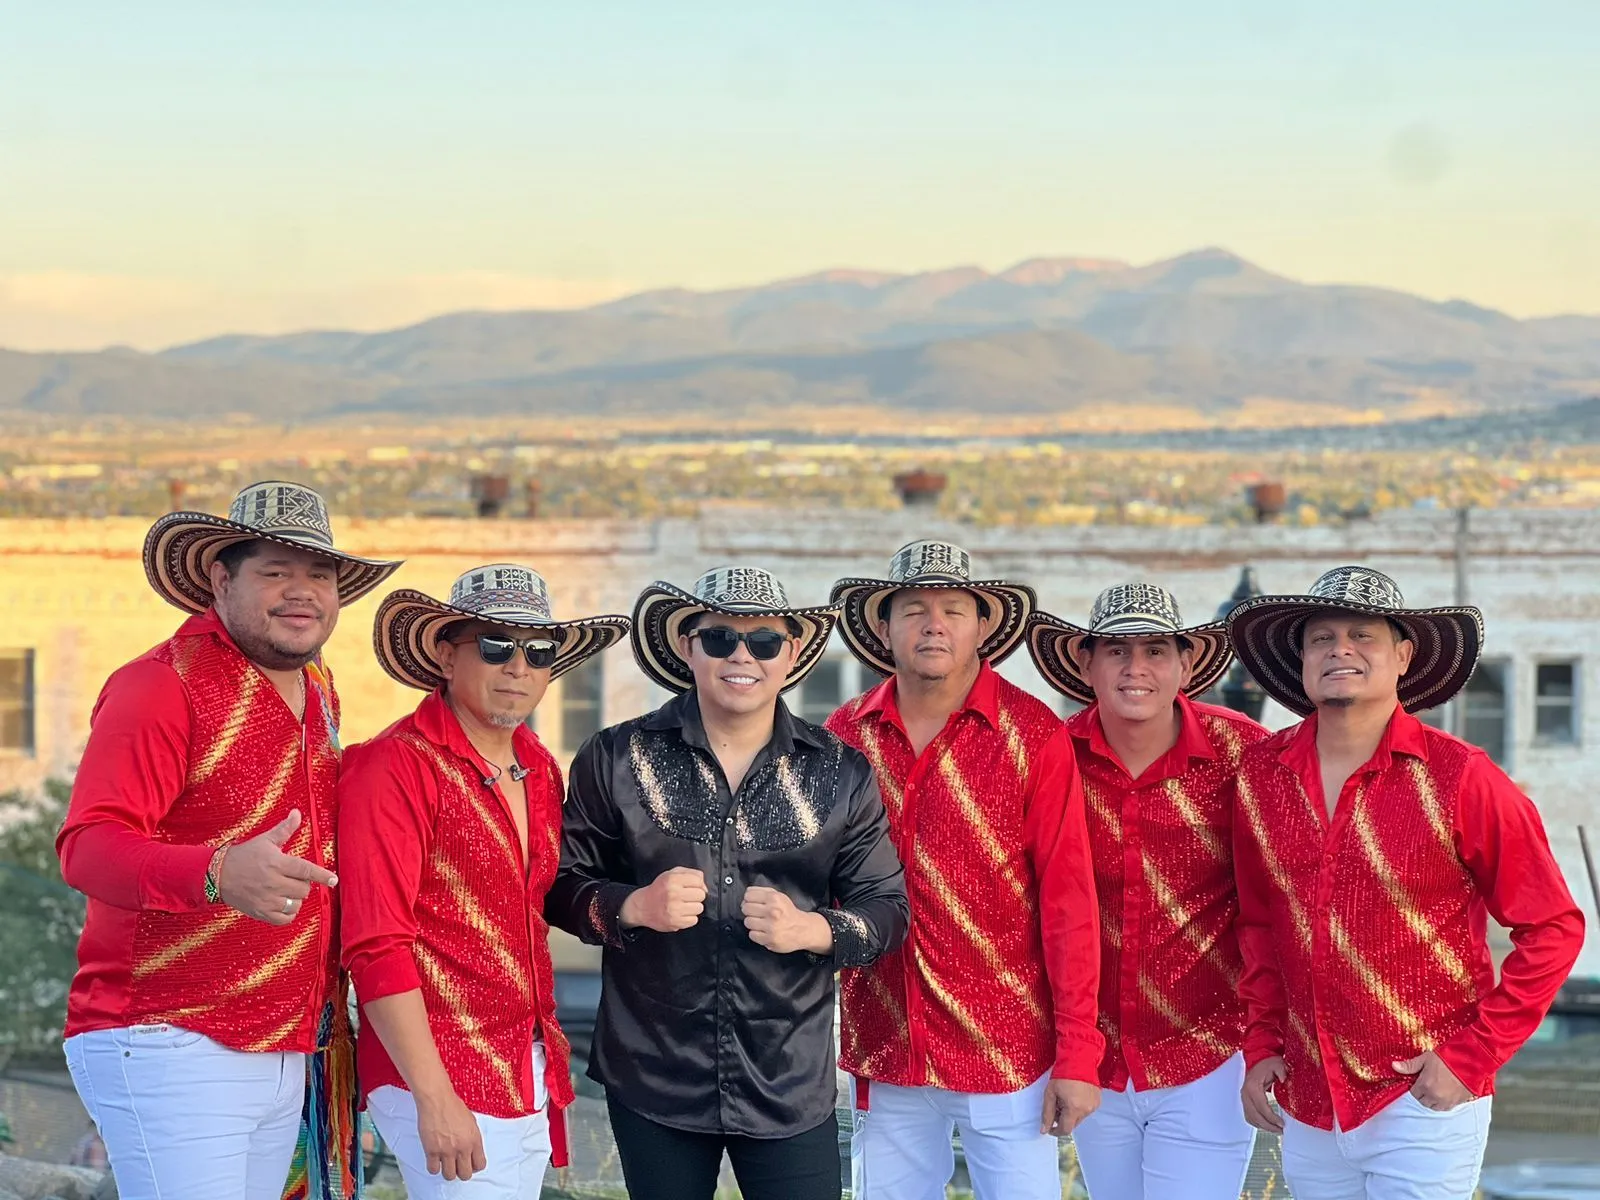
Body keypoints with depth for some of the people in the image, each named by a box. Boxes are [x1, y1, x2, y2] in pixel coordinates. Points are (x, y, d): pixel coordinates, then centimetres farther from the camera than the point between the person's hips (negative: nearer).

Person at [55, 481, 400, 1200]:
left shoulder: (319, 695, 14)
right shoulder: (162, 687, -11)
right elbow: (87, 845, -23)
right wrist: (217, 876, -41)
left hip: (287, 1057, 8)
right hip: (170, 1052, -8)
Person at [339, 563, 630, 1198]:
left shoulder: (539, 770, 11)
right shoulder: (397, 768, -12)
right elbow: (376, 948, -17)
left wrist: (544, 1045, 14)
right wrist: (435, 1097, -20)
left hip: (530, 1075, 7)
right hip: (441, 1077, -7)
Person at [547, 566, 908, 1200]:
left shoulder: (841, 773, 3)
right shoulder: (617, 759, 0)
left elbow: (887, 908, 5)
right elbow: (563, 886, 4)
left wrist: (813, 929, -15)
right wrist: (634, 907, -17)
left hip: (792, 1083, 0)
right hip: (652, 1076, 0)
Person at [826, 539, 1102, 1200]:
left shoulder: (1034, 736, -6)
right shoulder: (846, 734, 4)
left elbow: (1067, 897, -7)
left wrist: (1077, 1056, -11)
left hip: (1008, 1058, -3)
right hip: (884, 1057, 3)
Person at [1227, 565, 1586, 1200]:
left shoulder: (1459, 778, -11)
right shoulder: (1262, 772, 1)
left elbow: (1552, 928, -7)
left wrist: (1471, 1055, -11)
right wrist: (1262, 1042, 6)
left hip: (1423, 1100, -4)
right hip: (1308, 1109, 4)